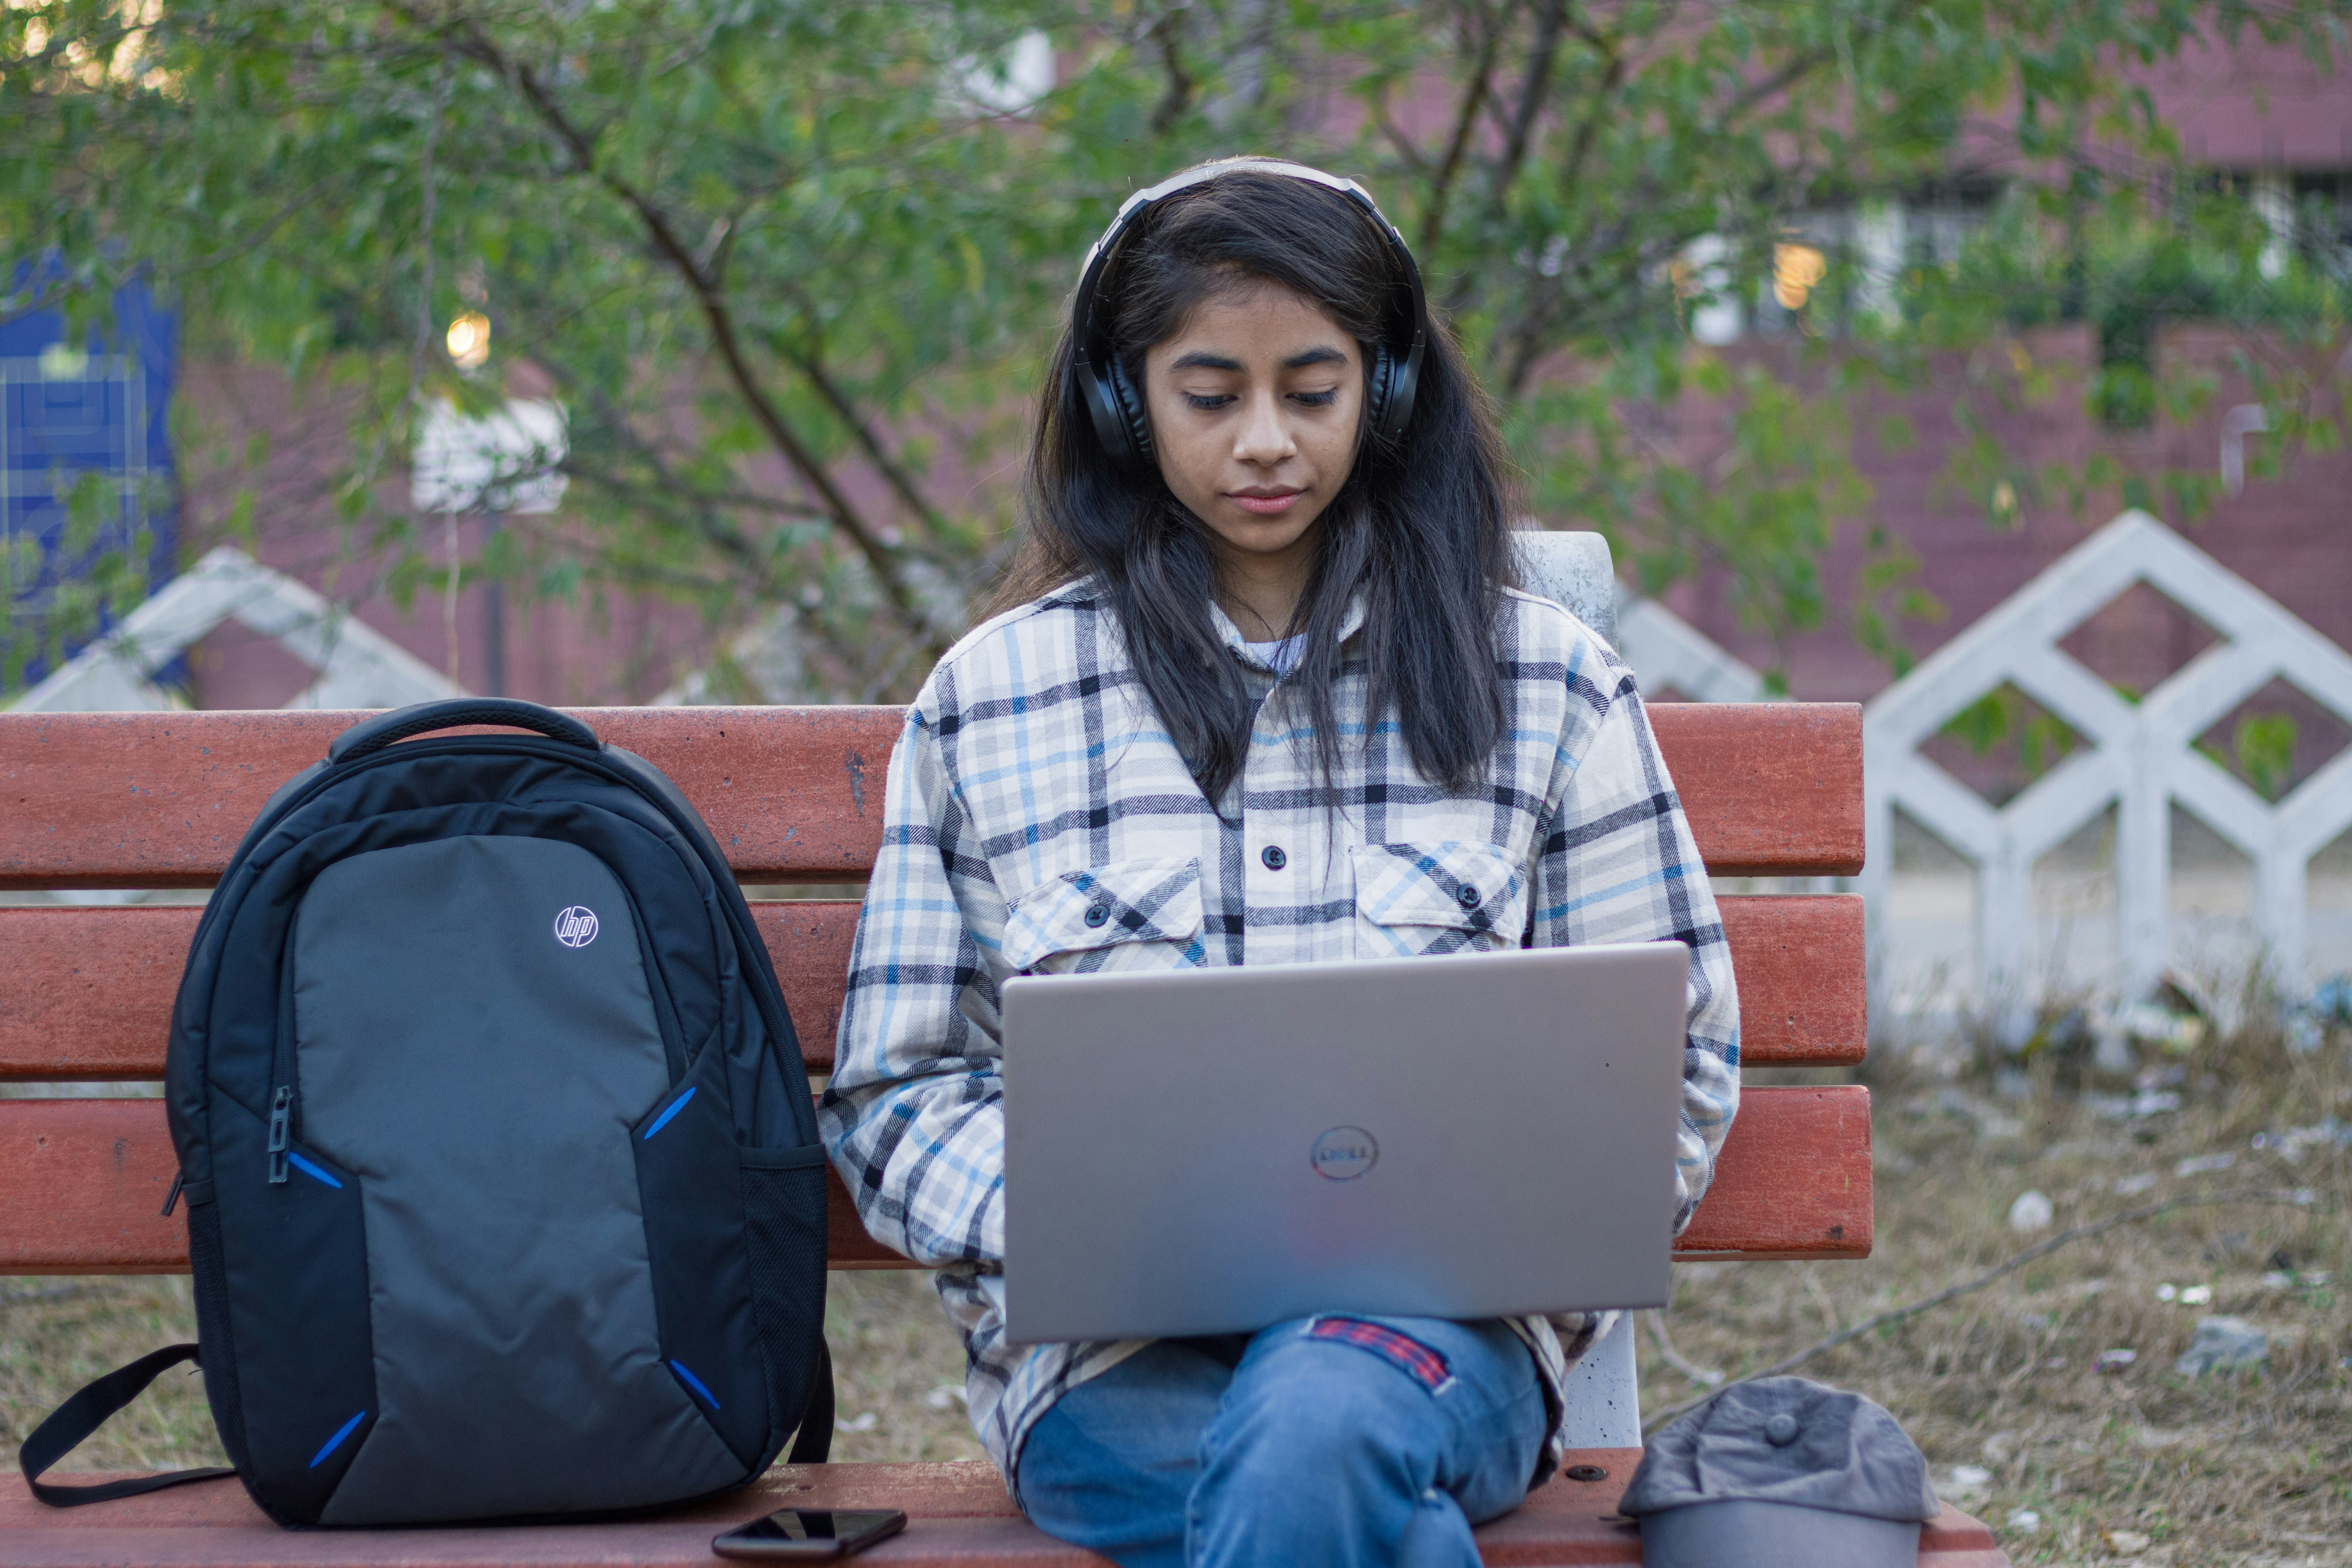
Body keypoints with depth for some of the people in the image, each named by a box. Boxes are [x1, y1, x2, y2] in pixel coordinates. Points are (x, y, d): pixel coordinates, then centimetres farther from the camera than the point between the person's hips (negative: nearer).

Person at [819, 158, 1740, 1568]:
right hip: (1115, 1354, 0)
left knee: (1317, 1426, -38)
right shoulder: (988, 699, 12)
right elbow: (899, 1094, 11)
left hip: (1438, 1312, 1)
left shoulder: (1547, 683, 13)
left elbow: (1672, 1057, 14)